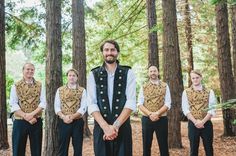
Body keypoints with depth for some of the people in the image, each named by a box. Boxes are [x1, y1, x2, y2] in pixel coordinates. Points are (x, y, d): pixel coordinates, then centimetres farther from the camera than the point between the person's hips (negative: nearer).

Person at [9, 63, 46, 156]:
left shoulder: (39, 86, 7)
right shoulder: (16, 86, 1)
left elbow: (43, 102, -3)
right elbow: (13, 105, -7)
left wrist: (32, 114, -17)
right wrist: (26, 117, -17)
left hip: (36, 122, 2)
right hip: (20, 122, -1)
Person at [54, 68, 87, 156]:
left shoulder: (82, 91, 3)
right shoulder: (60, 90, 7)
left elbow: (83, 107, -6)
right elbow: (57, 106, 1)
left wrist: (72, 116, -19)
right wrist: (63, 116, -16)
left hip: (77, 122, -1)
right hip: (63, 122, 1)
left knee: (78, 148, 7)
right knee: (63, 148, 7)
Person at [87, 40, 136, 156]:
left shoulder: (128, 73, 2)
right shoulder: (94, 74, 4)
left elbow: (131, 102, -7)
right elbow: (92, 104, -3)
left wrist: (116, 125, -17)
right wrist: (106, 127, -15)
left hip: (123, 127, 0)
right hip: (101, 128, 1)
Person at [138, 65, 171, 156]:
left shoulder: (165, 86, 4)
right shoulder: (143, 87, 7)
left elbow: (167, 104, -4)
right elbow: (140, 104, -1)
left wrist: (157, 113, -18)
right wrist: (150, 114, -16)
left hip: (161, 119, -1)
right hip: (146, 119, 1)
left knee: (163, 146, 4)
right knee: (146, 146, 9)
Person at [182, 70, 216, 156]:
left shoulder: (209, 92, 3)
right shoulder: (186, 92, 4)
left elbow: (212, 109, -4)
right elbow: (185, 109, -3)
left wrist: (202, 121, -15)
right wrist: (195, 121, -14)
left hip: (206, 124, 0)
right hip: (192, 124, 0)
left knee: (208, 149, 7)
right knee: (193, 149, 7)